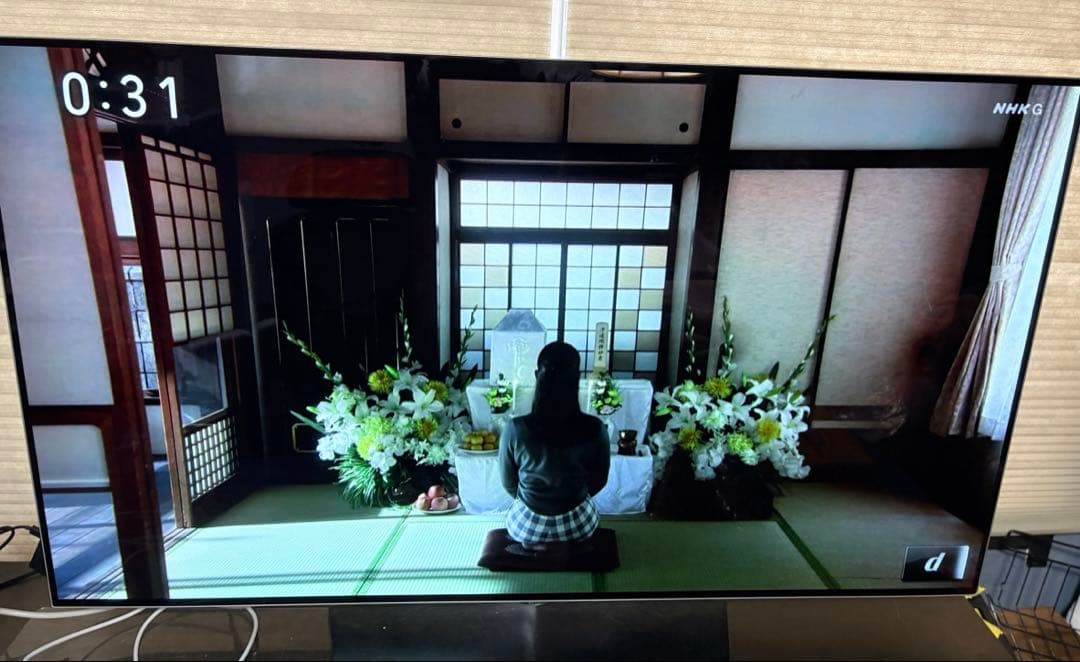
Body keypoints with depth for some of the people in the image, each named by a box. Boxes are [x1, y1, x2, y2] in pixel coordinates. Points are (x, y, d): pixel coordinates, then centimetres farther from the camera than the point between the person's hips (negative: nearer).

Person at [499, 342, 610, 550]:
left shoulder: (515, 428, -25)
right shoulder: (595, 429, -24)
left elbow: (508, 483, -8)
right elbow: (598, 481, -6)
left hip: (527, 525, 0)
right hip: (578, 525, 0)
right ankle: (561, 542, 29)